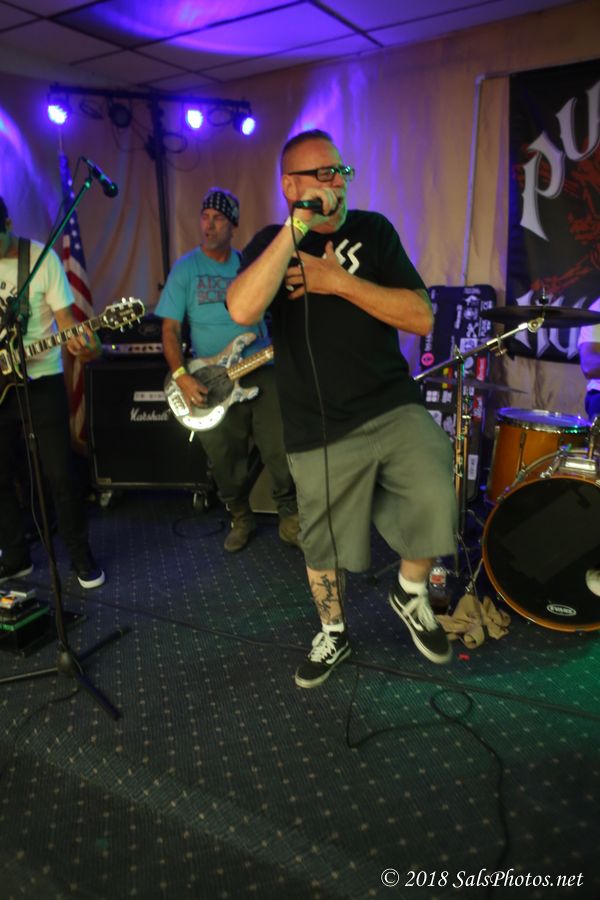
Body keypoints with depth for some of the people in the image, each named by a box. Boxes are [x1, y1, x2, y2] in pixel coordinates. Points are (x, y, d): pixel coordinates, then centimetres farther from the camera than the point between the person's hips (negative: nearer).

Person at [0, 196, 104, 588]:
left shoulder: (43, 257, -8)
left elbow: (64, 317, -8)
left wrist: (80, 343, -29)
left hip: (42, 380, -3)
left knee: (60, 473, -1)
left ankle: (82, 555, 16)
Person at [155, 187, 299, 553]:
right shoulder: (185, 268, 3)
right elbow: (170, 329, 0)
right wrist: (181, 376, -13)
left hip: (261, 370, 1)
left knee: (281, 452, -5)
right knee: (226, 462, 6)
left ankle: (290, 516, 16)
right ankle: (241, 518, 30)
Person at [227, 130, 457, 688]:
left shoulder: (372, 230, 5)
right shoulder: (271, 243, 2)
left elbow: (422, 318, -6)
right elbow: (242, 310, -21)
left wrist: (338, 281, -13)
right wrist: (298, 226, -20)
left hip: (394, 409, 1)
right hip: (319, 430, 0)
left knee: (435, 503, -21)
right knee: (323, 547, 11)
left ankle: (410, 592, 11)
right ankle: (332, 634, 40)